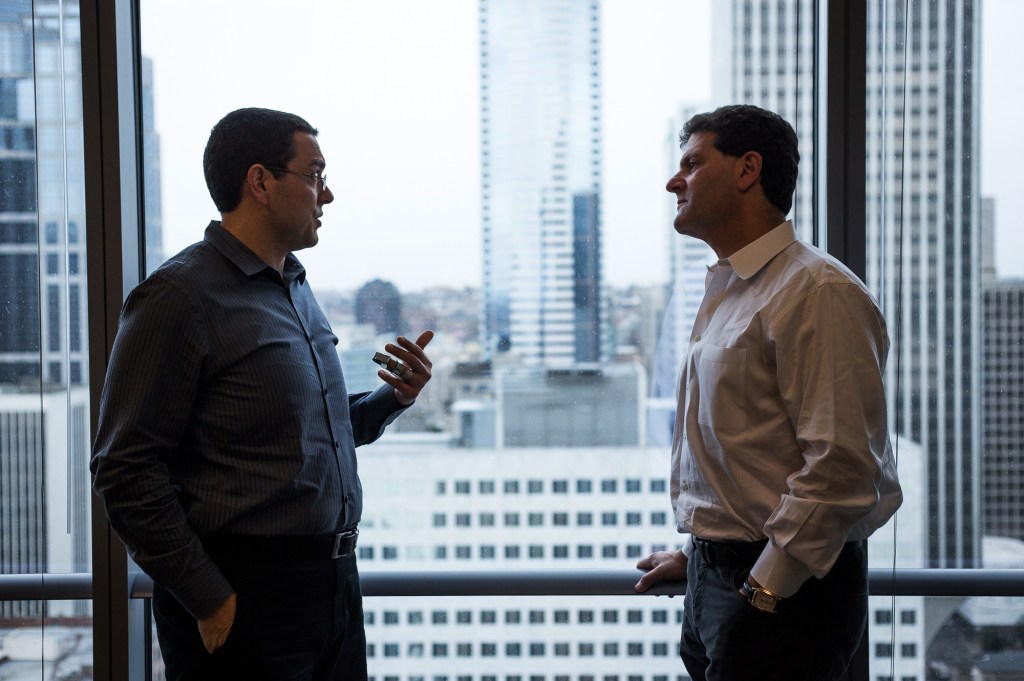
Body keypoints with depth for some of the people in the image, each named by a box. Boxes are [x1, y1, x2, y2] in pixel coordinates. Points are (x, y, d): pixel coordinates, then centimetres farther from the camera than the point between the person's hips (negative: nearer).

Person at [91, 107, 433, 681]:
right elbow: (126, 470, -16)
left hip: (335, 583, 8)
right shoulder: (182, 296, -12)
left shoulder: (296, 290, 15)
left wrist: (394, 398, 5)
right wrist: (210, 601, -17)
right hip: (245, 598, -8)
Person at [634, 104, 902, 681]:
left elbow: (840, 467, -22)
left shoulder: (815, 290, -16)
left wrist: (763, 591, -19)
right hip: (715, 575, 9)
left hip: (785, 589, -9)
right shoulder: (726, 290, 15)